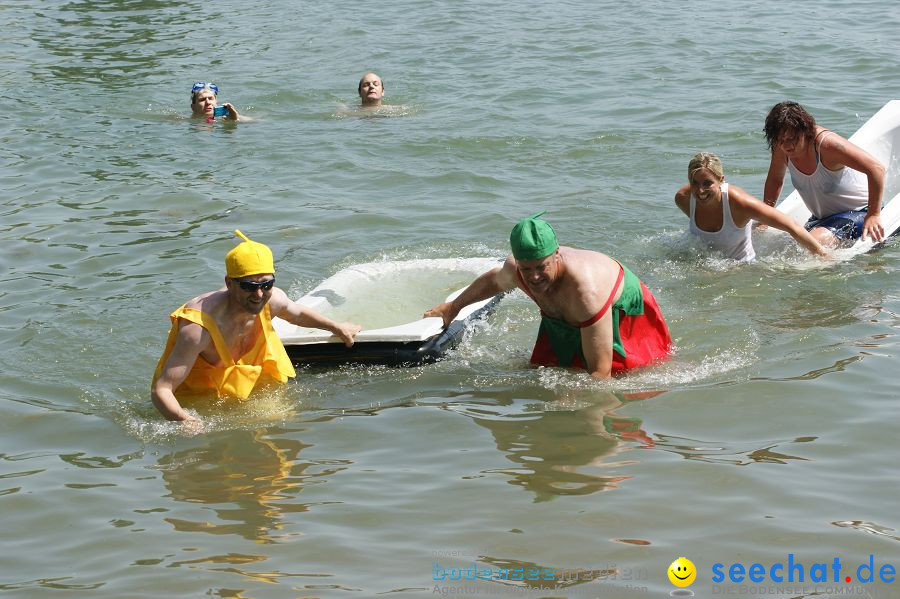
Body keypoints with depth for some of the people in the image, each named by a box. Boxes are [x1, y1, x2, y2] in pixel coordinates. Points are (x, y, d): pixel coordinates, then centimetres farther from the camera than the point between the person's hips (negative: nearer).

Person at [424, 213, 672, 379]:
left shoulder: (585, 291, -47)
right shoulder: (514, 269, -26)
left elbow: (601, 372, -44)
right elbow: (493, 280, 5)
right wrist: (453, 307, 19)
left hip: (620, 310, -5)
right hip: (565, 318, 5)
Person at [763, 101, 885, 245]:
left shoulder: (826, 143, -30)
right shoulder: (782, 149, -10)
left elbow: (876, 168, -31)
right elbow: (775, 180, 13)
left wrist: (873, 216, -29)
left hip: (859, 213, -8)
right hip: (822, 217, 8)